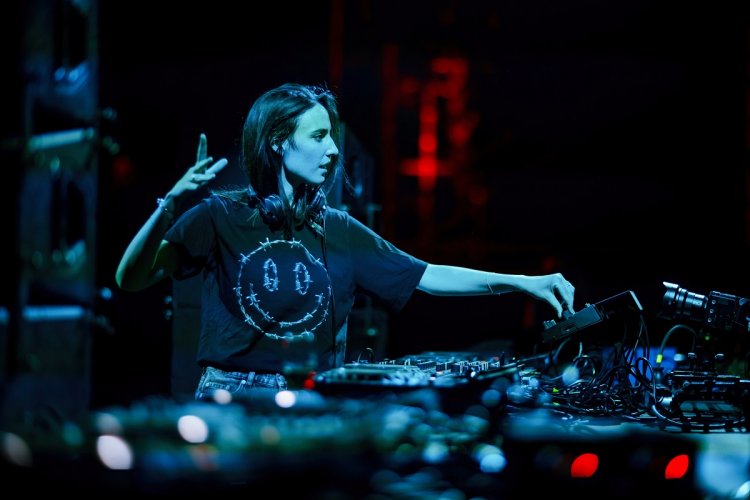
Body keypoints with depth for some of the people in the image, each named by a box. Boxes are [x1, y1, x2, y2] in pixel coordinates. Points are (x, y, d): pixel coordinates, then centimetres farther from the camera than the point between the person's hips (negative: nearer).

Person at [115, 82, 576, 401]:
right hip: (231, 400, -3)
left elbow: (427, 276, 9)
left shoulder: (338, 231, 9)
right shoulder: (222, 215, -2)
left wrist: (521, 281, 0)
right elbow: (132, 280, -9)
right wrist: (171, 206, -26)